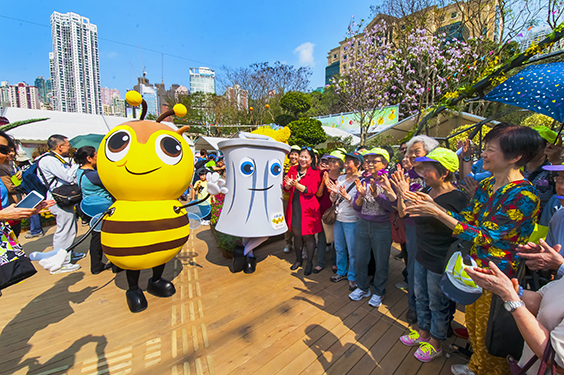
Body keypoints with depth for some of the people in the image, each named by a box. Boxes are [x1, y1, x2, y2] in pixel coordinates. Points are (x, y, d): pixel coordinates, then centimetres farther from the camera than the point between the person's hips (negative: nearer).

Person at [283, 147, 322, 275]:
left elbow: (311, 190, -16)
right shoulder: (293, 169, 8)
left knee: (308, 236, 4)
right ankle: (298, 259, 36)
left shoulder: (315, 172, -5)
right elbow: (285, 187, 5)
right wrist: (288, 184, -19)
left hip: (307, 208, -4)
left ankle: (309, 262, 25)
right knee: (296, 234, 15)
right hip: (294, 207, 4)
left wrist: (296, 184, -28)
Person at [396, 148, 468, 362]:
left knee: (437, 304, 13)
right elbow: (404, 213, 4)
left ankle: (435, 344, 36)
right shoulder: (427, 191, 3)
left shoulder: (456, 198, -18)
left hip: (441, 261, -7)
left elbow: (445, 222, -29)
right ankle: (423, 332, 45)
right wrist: (401, 194, -11)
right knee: (420, 297, 23)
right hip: (422, 255, 7)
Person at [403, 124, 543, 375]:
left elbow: (486, 237, -25)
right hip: (475, 269, 7)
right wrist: (434, 207, -11)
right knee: (473, 324, 26)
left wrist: (439, 214, -30)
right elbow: (467, 218, 3)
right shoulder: (486, 185, 1)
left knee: (488, 336, 14)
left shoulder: (523, 196, -23)